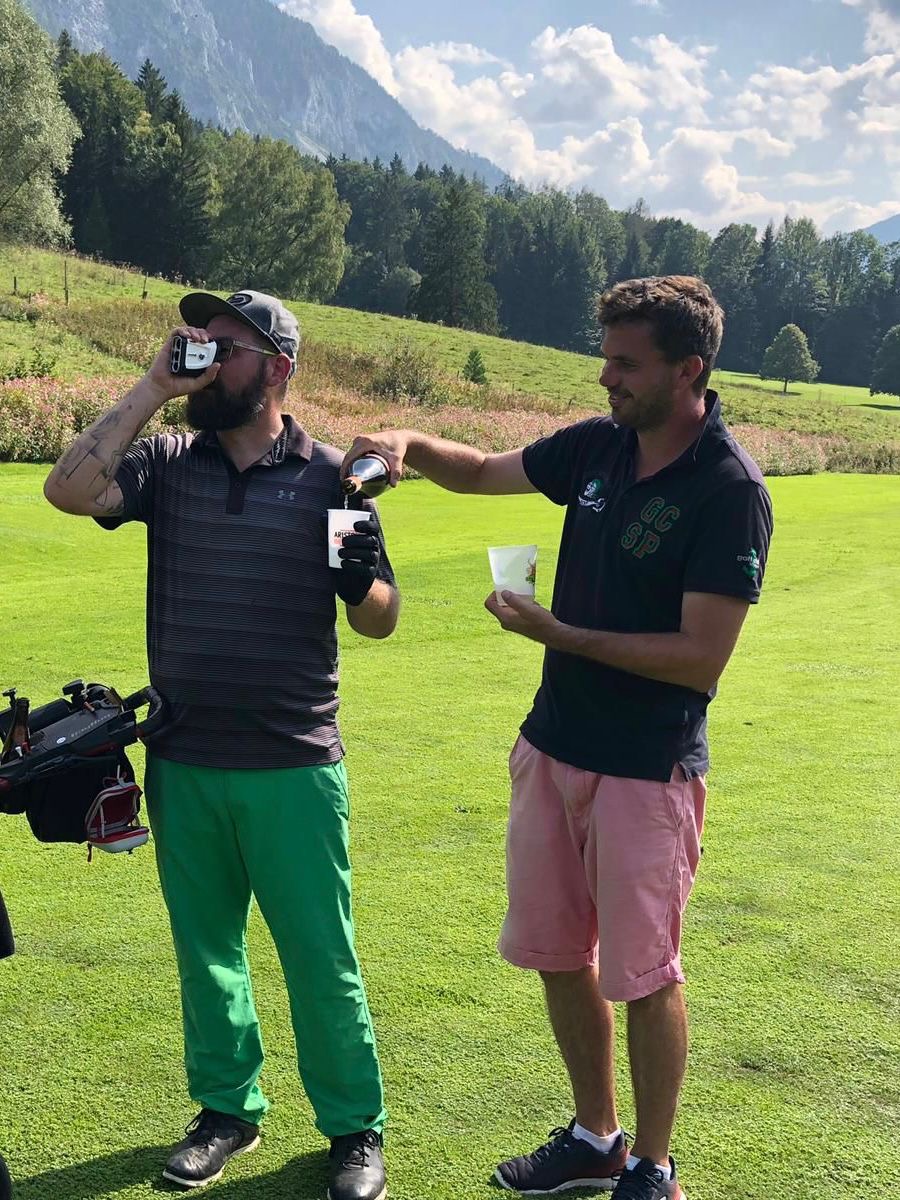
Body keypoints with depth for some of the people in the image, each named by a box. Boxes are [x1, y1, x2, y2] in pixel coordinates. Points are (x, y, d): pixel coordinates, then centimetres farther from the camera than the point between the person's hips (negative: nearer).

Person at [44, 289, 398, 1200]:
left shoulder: (330, 476, -3)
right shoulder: (168, 463, 3)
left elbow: (379, 621, 1)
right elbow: (68, 490, -15)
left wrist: (361, 572, -22)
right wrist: (151, 389, -12)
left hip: (294, 768, -3)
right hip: (183, 765, 3)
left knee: (320, 957, 5)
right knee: (204, 949, 16)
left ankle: (355, 1127, 22)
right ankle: (227, 1108, 34)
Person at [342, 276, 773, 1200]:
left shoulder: (729, 491, -17)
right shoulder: (598, 448, 3)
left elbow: (701, 658, -21)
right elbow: (481, 472, 17)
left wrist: (562, 635, -21)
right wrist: (411, 445, -3)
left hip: (648, 769, -7)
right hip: (553, 747, 7)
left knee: (643, 974, 6)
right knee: (558, 956, 15)